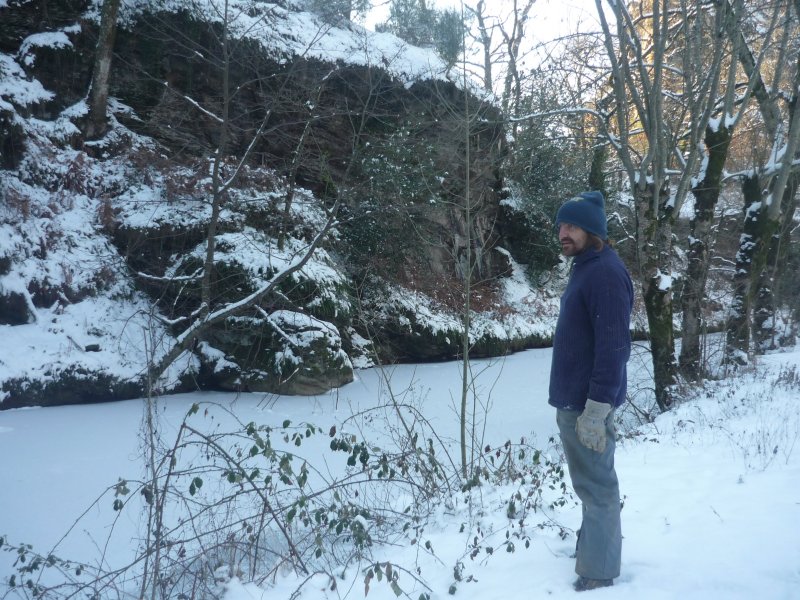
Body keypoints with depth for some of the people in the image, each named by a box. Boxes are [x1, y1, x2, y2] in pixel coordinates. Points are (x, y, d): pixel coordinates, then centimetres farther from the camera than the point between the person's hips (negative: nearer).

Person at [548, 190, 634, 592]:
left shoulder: (605, 273, -18)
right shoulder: (584, 269, 12)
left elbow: (613, 347, -23)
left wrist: (595, 410, -24)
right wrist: (570, 400, 19)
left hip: (588, 405, -10)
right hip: (571, 400, 10)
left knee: (597, 487, 2)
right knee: (589, 483, 21)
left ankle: (598, 573, 14)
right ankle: (591, 546, 37)